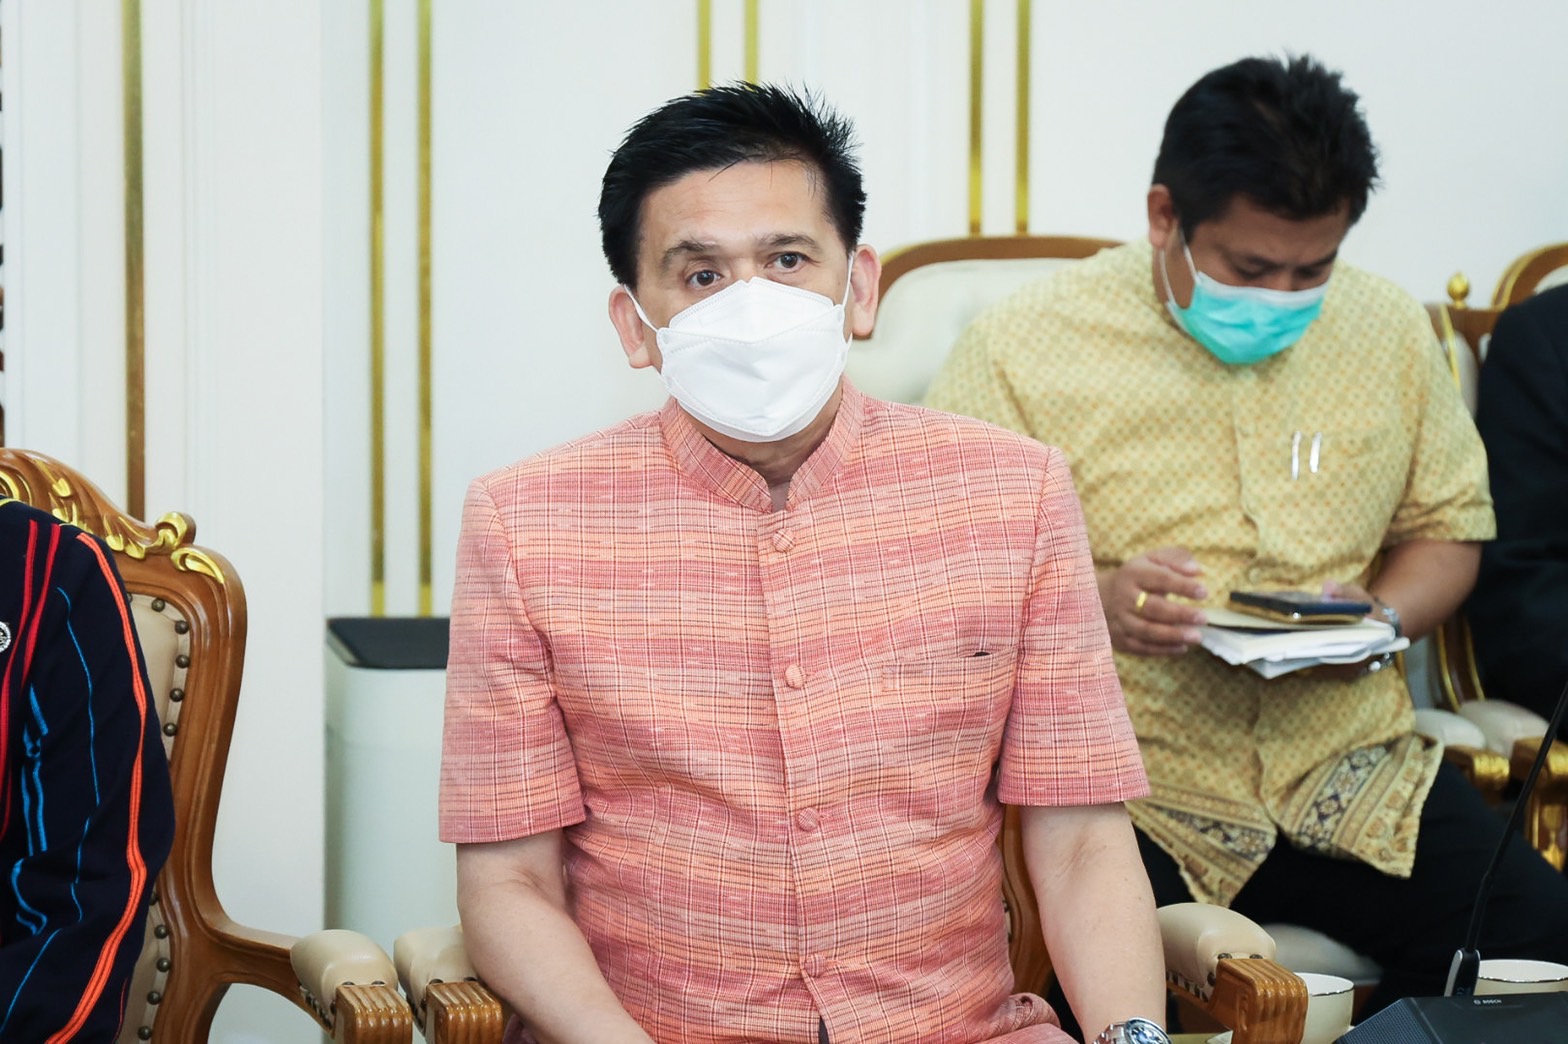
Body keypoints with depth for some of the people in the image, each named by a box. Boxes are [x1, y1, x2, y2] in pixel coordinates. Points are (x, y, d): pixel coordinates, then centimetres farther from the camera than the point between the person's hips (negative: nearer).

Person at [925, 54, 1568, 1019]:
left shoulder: (1390, 331, 11)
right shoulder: (1024, 350, -4)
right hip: (1121, 788, -4)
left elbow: (1449, 524, 21)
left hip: (1349, 774, 4)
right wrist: (1093, 605, -23)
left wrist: (1381, 616, -1)